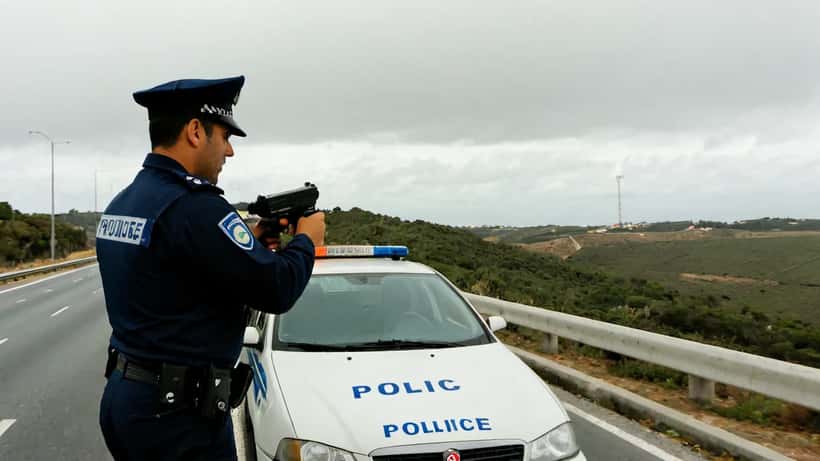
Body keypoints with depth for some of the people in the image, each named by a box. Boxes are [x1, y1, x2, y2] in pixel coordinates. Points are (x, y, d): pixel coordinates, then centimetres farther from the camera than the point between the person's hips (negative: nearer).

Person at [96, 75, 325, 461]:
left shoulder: (121, 203, 7)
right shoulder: (194, 205, -22)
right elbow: (277, 289, -21)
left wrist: (249, 243, 11)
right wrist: (306, 240, -2)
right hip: (178, 412, -9)